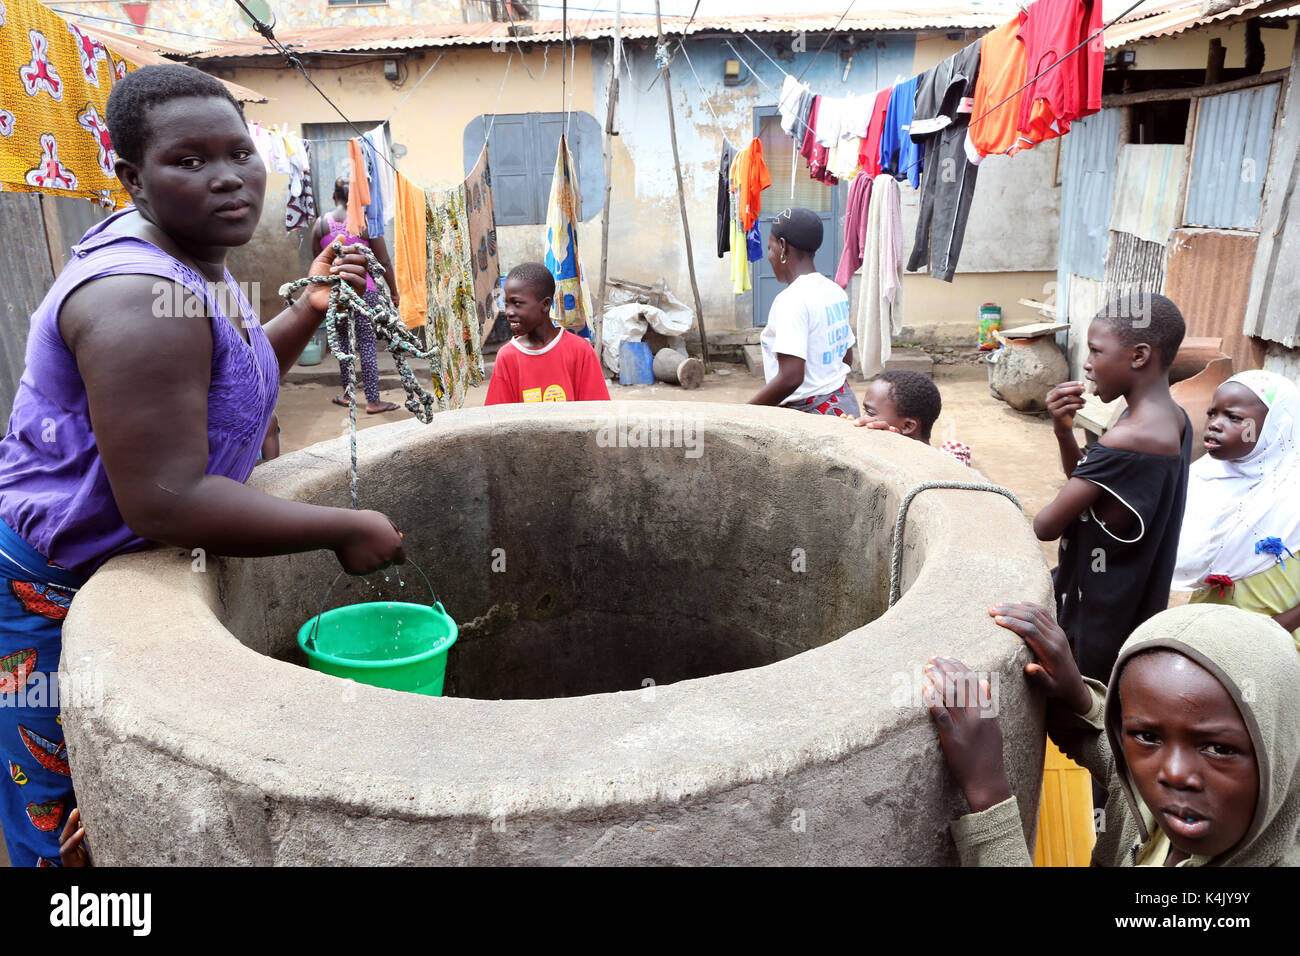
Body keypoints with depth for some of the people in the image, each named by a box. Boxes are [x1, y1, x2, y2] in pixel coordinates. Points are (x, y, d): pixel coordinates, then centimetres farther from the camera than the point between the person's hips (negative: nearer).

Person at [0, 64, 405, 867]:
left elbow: (228, 383, 17)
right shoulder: (140, 299, -29)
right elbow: (164, 501, -34)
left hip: (133, 569, 9)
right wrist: (346, 530, -28)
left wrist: (310, 310, 2)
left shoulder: (194, 260, 2)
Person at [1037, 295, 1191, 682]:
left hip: (1096, 626, -9)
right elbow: (1087, 488, 10)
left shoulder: (1124, 443, -30)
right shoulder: (1173, 419, 2)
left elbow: (1047, 527, -22)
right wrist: (1064, 432, -6)